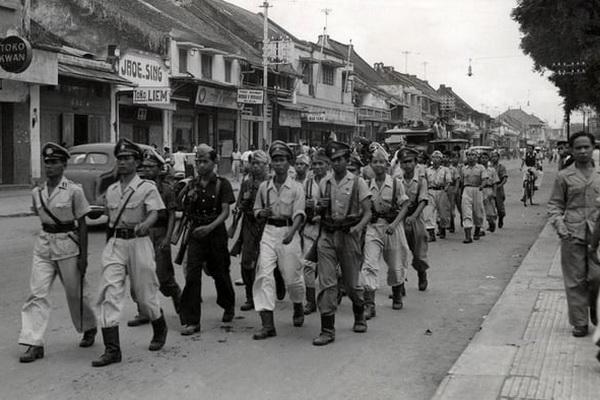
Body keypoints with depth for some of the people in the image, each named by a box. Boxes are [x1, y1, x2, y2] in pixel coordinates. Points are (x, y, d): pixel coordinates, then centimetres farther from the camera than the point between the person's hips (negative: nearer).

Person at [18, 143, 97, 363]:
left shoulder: (74, 191, -8)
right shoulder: (37, 193, 5)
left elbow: (82, 224, -6)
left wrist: (83, 255, -9)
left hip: (67, 244, -4)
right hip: (43, 244, 4)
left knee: (75, 293, 8)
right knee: (37, 293, -5)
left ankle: (89, 329, 32)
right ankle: (34, 343, -4)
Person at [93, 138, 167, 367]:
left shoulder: (147, 187, -2)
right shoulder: (111, 190, 14)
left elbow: (154, 213, -14)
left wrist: (144, 225, -34)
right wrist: (112, 233, 12)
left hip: (138, 242, -4)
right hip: (114, 243, 4)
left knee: (145, 294, 5)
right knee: (109, 292, -9)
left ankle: (160, 330, 34)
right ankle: (112, 349, -9)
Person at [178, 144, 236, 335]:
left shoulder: (222, 184, -3)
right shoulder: (192, 184, 8)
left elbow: (225, 211, -10)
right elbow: (184, 210, 14)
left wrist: (210, 227, -24)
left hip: (216, 233, -2)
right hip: (195, 234, 2)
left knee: (220, 273, 11)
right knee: (192, 276, -8)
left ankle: (229, 307, 38)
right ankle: (191, 321, -6)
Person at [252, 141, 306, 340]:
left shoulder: (296, 187, -2)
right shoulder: (264, 187, 9)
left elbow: (299, 214, -13)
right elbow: (256, 211, 19)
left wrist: (291, 231, -31)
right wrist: (264, 212, -6)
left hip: (289, 231, -3)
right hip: (269, 231, 3)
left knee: (292, 276, 4)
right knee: (264, 274, -10)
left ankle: (298, 308, 37)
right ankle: (268, 324, -10)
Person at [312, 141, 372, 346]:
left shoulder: (357, 182, 0)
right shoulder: (324, 183, 10)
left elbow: (368, 212, -3)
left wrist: (358, 227, -22)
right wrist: (320, 206, -2)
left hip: (349, 235, -2)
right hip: (327, 236, 2)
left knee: (351, 282, 7)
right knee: (326, 283, -6)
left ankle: (359, 316, 35)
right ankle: (327, 329, -4)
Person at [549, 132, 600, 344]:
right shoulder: (564, 176, 4)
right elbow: (554, 204, 7)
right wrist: (559, 224, -10)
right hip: (572, 234, -1)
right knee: (575, 280, 2)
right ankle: (580, 323, 13)